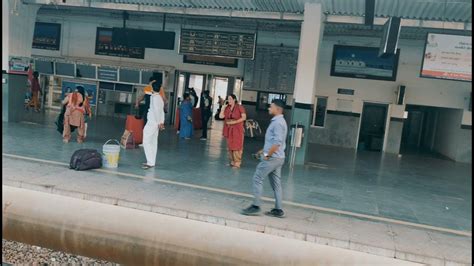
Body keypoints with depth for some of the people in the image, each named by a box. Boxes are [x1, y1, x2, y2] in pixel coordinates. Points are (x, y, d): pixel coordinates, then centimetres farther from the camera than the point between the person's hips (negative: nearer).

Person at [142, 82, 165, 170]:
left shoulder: (154, 97, -14)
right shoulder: (160, 98, 14)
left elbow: (156, 111, -21)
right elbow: (162, 111, 13)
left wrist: (159, 123, -19)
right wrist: (162, 122, 10)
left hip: (152, 123, -9)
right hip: (156, 123, 9)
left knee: (146, 141, -7)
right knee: (153, 142, 12)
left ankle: (150, 162, -8)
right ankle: (151, 161, 17)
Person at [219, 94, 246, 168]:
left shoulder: (239, 107, -5)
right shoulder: (227, 108, 8)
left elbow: (244, 117, -10)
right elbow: (221, 116, 2)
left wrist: (235, 122, -17)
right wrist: (223, 107, -2)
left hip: (237, 130, -6)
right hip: (229, 130, 6)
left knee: (236, 146, -6)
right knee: (229, 146, 10)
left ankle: (237, 163, -2)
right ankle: (231, 162, 20)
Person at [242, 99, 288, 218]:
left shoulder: (278, 122, -17)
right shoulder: (278, 121, 15)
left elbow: (277, 143, -25)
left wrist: (267, 155, -17)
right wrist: (264, 150, 18)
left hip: (272, 158, -10)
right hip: (277, 158, 10)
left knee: (258, 178, -3)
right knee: (275, 183, 11)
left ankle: (256, 206, 2)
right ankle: (278, 210, 16)